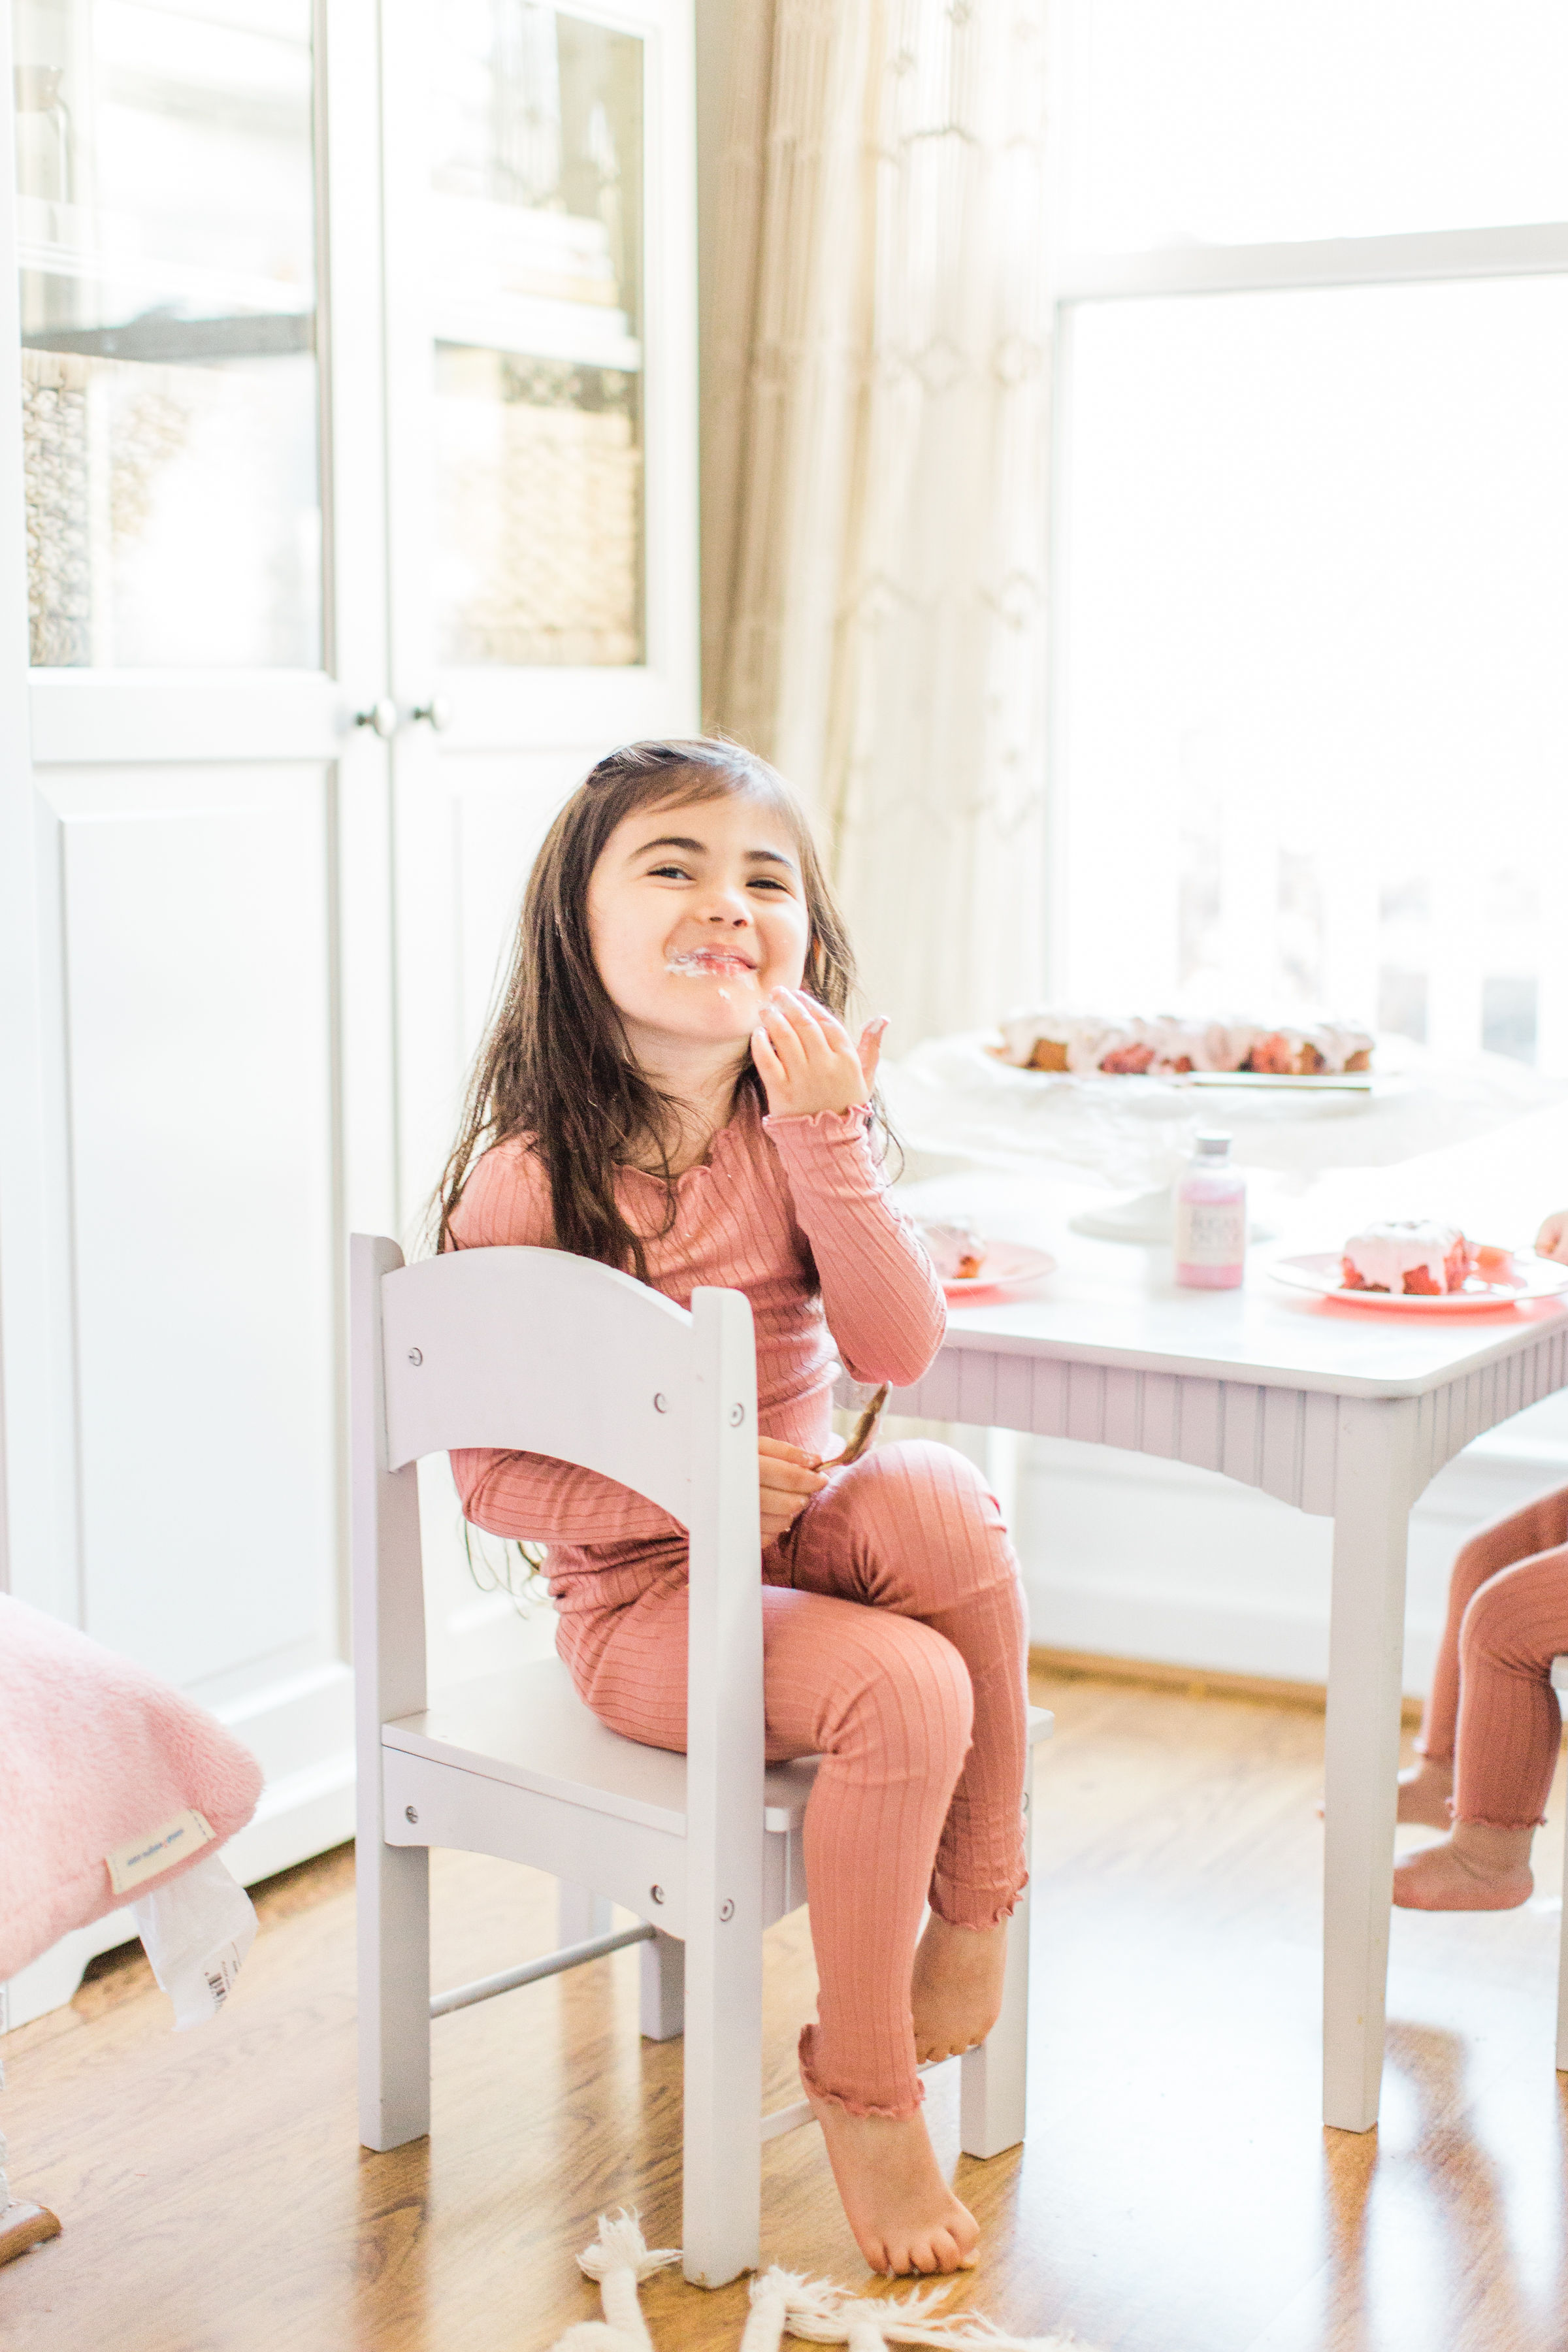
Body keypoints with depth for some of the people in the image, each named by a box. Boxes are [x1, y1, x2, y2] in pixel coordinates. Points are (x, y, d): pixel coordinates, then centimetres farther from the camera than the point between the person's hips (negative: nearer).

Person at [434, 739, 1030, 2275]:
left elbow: (899, 1352, -14)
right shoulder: (527, 1180, -13)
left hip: (806, 1549, 4)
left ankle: (975, 1905, -11)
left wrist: (829, 1137, -22)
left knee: (938, 1498, -29)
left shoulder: (799, 1141, 1)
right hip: (638, 1602, -4)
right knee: (905, 1687, -29)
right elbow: (491, 1474, -10)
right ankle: (863, 2090, -8)